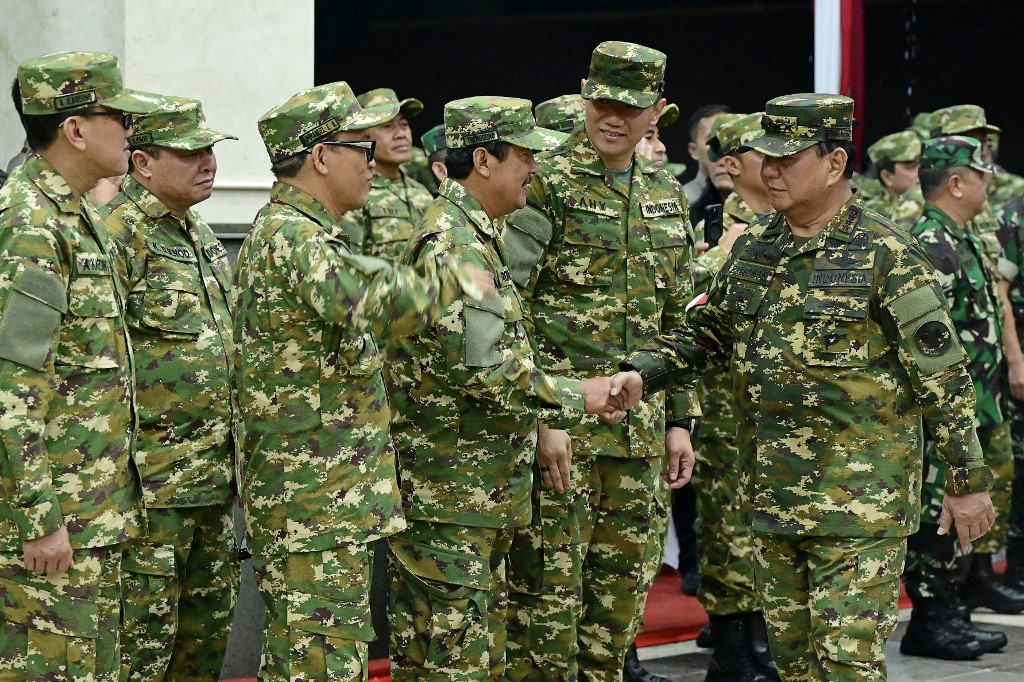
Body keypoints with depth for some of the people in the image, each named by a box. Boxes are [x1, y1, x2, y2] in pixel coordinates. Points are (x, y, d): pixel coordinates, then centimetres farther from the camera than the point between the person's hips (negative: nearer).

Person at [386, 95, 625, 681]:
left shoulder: (477, 236, 16)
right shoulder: (453, 246, -19)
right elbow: (485, 372, -25)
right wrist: (577, 397, -13)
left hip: (482, 493, 11)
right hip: (449, 497, -11)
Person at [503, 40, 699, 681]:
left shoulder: (667, 195, 13)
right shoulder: (545, 184, -8)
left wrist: (680, 417, 15)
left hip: (639, 420, 6)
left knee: (625, 581, 11)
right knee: (548, 583, -4)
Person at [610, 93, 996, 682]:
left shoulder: (887, 257, -10)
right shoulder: (752, 250, 10)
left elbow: (944, 376, -9)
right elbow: (705, 335, 19)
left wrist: (969, 481, -9)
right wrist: (644, 373, 0)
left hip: (861, 502, -7)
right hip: (774, 496, 7)